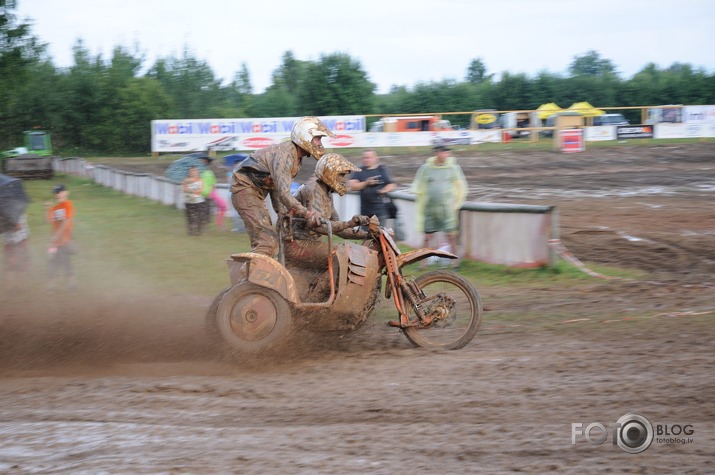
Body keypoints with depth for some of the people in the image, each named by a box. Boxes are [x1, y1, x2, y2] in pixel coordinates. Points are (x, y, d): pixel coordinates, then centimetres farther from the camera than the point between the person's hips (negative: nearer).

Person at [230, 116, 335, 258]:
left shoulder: (297, 159, 8)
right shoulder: (284, 155, -24)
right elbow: (283, 193, -33)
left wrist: (282, 212, 7)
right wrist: (307, 213, -39)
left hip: (256, 192, 11)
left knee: (268, 239, 13)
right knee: (267, 240, -20)